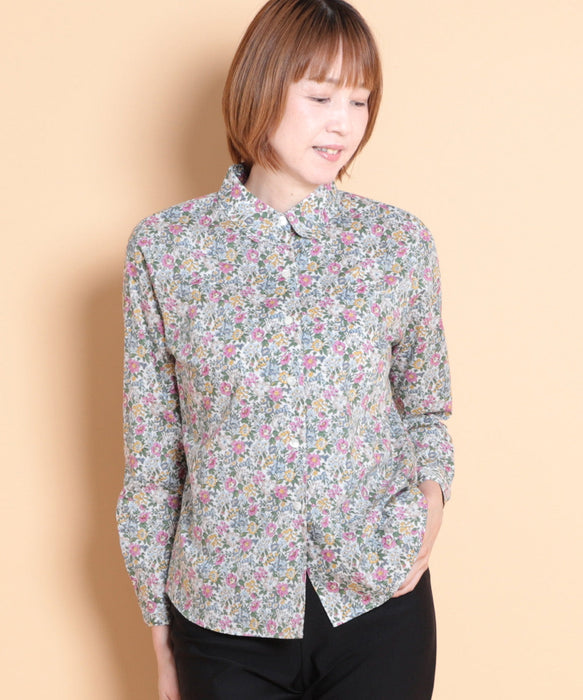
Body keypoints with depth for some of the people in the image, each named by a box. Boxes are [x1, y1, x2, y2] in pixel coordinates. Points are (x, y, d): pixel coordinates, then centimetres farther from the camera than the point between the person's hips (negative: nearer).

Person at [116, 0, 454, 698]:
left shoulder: (399, 241, -1)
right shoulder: (165, 247, -4)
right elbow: (150, 455, 0)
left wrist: (430, 489, -9)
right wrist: (160, 635, 4)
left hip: (379, 601, 1)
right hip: (224, 617, 0)